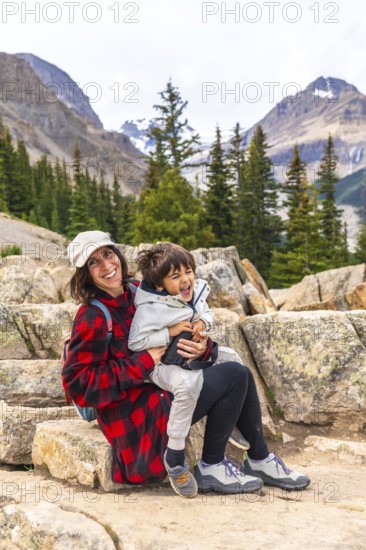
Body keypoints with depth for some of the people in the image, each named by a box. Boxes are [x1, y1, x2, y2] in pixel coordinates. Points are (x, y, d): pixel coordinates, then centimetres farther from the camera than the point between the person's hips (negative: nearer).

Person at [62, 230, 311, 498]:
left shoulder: (137, 294, 6)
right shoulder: (92, 318, -15)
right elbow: (77, 385, -22)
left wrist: (202, 347, -14)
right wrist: (145, 363, -22)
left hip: (158, 391, 8)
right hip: (135, 416, -8)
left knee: (239, 373, 2)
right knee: (234, 376, -12)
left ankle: (260, 459, 13)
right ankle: (211, 468, 1)